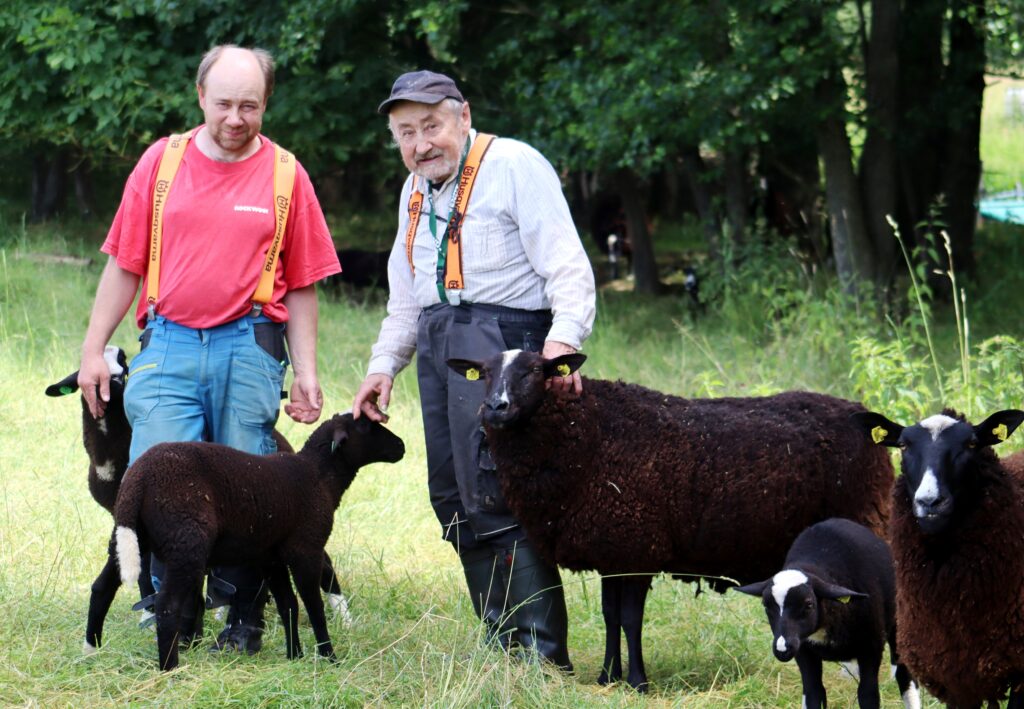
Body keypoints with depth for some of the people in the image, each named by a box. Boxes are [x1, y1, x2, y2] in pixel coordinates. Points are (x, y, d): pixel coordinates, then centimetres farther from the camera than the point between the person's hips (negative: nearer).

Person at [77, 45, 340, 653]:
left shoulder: (285, 175, 6)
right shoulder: (162, 161, 7)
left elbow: (302, 286, 8)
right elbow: (125, 265, 10)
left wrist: (306, 373, 2)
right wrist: (93, 350, 7)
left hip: (249, 347, -1)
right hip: (168, 345, 1)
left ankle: (245, 619, 11)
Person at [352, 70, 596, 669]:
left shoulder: (515, 165, -6)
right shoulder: (417, 191, 20)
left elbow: (567, 266, -14)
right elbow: (406, 296, 29)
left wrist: (562, 339, -28)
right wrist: (384, 365, 19)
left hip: (500, 340, -9)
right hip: (438, 349, 9)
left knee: (495, 500, -15)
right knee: (455, 501, 6)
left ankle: (542, 657, -13)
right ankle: (504, 643, 13)